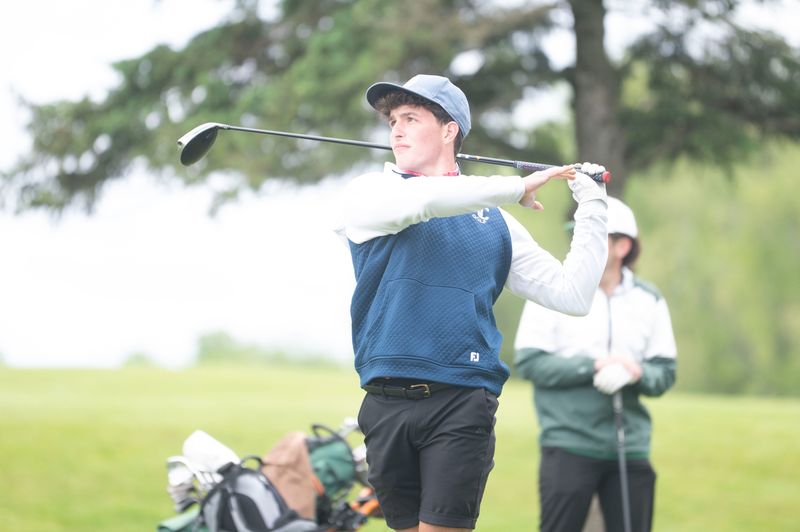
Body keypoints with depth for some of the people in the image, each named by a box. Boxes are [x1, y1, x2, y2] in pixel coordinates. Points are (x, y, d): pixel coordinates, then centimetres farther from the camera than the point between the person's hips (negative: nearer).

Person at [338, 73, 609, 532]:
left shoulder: (495, 221, 13)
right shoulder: (368, 193, 9)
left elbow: (572, 296, 8)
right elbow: (421, 199, -15)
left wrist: (592, 207, 7)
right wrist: (518, 187, -10)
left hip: (462, 403, -1)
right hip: (388, 404, 1)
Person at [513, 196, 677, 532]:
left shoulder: (648, 301, 8)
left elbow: (665, 373, 7)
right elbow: (528, 362, -9)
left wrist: (638, 373, -16)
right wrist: (593, 367, -19)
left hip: (631, 448, 4)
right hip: (569, 444, -3)